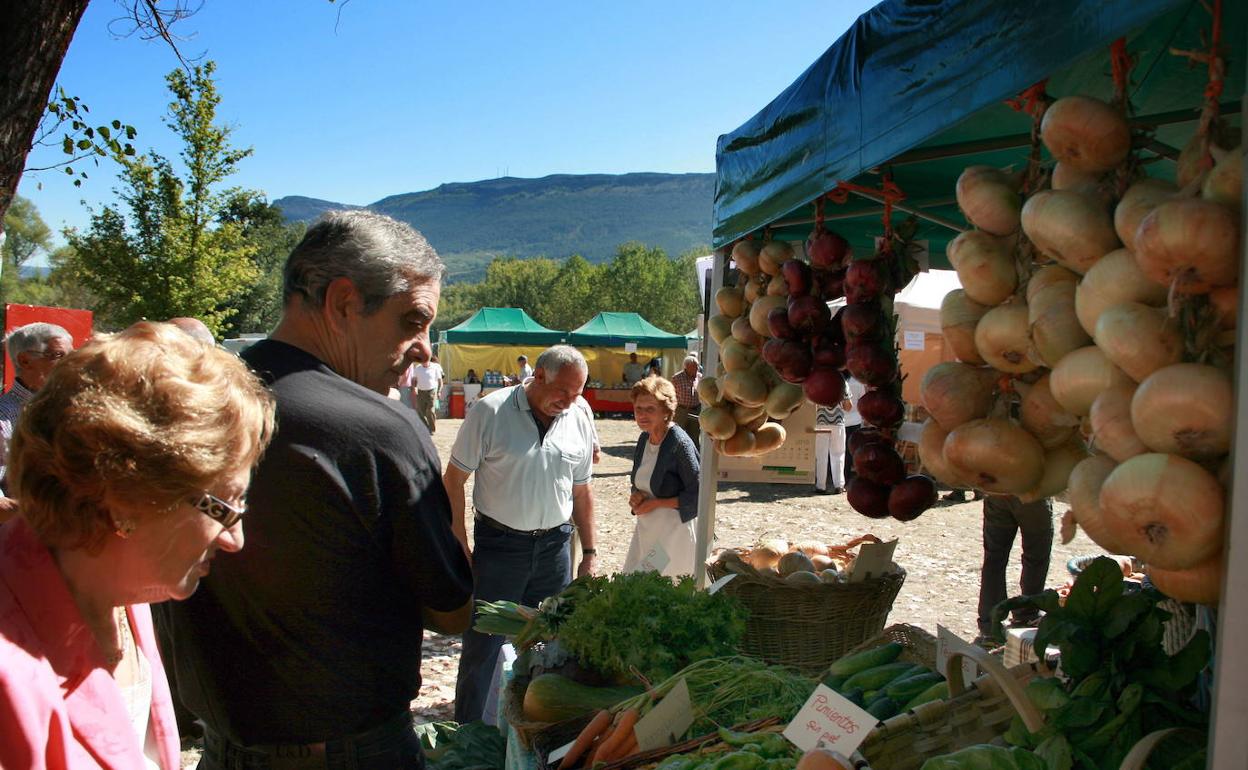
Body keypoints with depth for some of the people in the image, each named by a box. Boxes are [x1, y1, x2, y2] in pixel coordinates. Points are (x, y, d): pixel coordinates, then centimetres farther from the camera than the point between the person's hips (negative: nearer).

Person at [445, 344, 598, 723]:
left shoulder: (578, 422, 3)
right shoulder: (490, 411, -10)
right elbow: (454, 479, -7)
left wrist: (589, 554, 11)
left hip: (555, 547, 4)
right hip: (499, 546, -4)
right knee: (484, 644, 3)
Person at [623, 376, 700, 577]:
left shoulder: (679, 443, -18)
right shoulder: (644, 439, 6)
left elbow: (697, 496, -19)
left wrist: (655, 503, -17)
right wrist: (636, 496, -2)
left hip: (674, 530, -8)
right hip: (646, 530, 8)